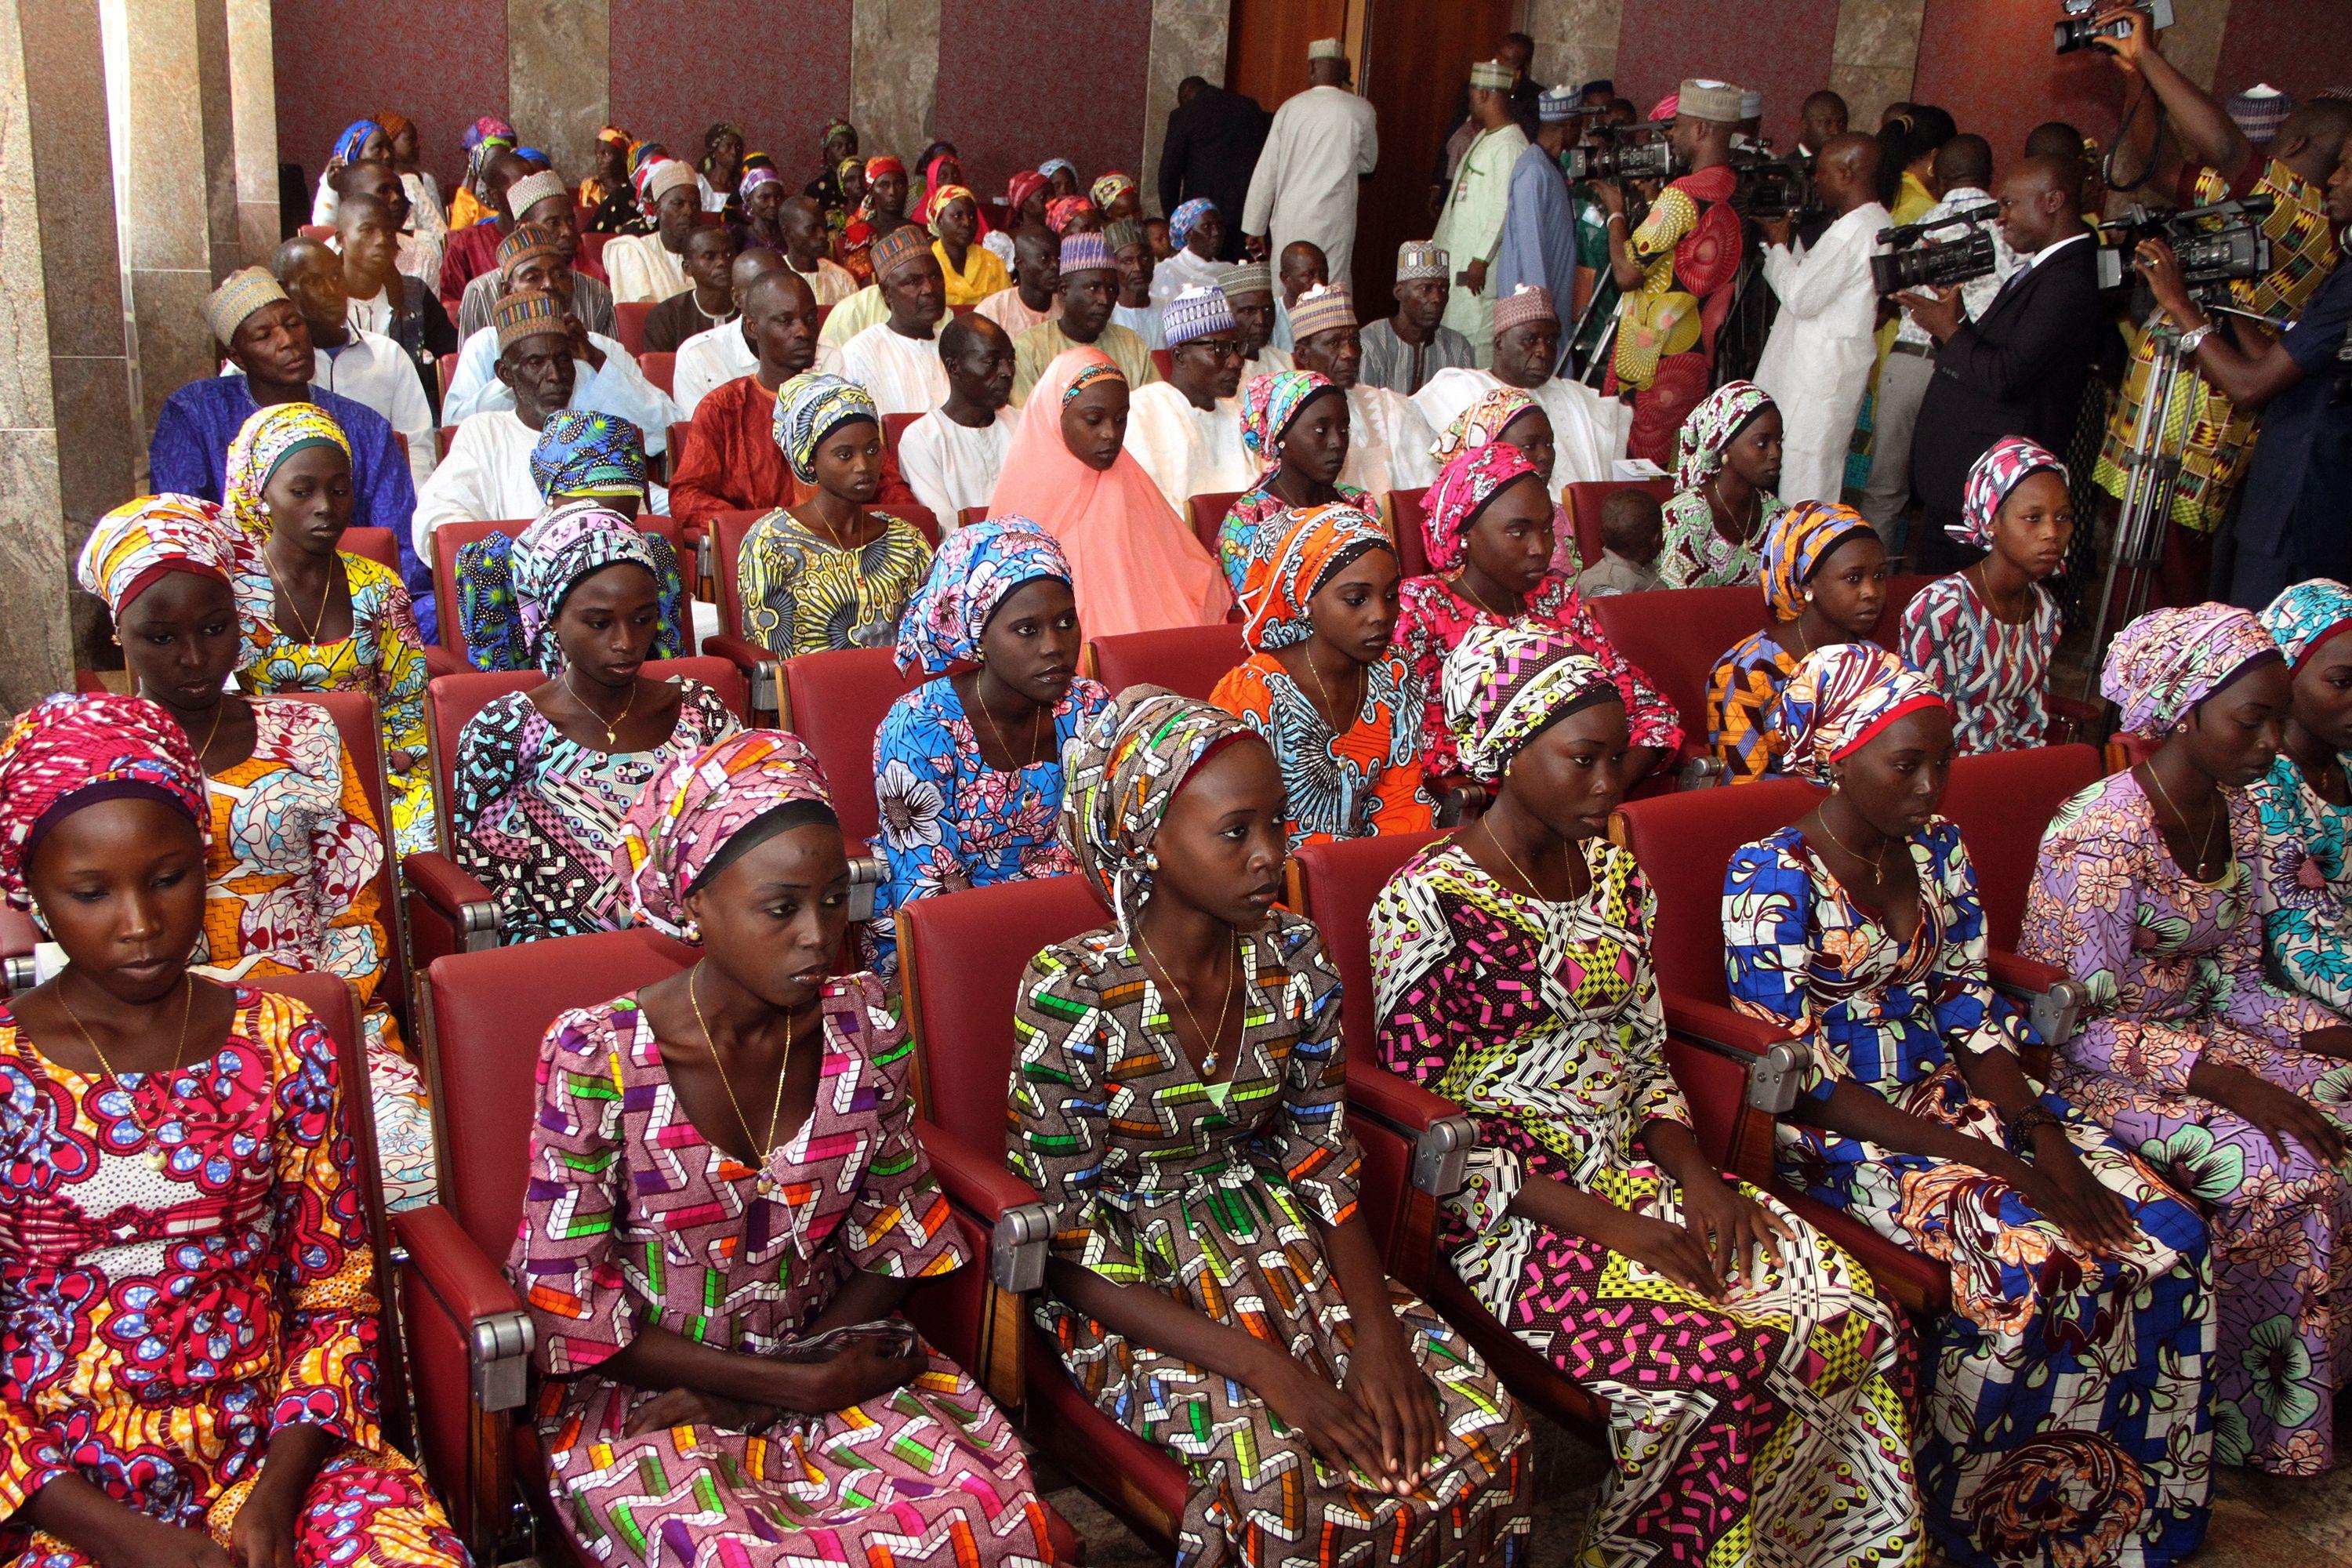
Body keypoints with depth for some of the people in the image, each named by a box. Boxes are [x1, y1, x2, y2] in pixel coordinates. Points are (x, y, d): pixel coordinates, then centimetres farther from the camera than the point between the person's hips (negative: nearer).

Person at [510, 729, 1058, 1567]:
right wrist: (794, 1384, -13)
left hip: (827, 1358, 3)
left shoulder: (862, 1026, -3)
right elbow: (568, 1298, -10)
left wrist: (758, 1392, -8)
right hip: (649, 1389, -3)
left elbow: (897, 1225, 5)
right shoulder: (597, 1056, -15)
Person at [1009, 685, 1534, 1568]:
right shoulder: (1071, 997, -20)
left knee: (1484, 1425, -13)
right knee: (1296, 1480, -28)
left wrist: (1378, 1332, -15)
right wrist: (1261, 1367, -25)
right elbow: (1069, 1251, -17)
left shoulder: (1294, 961, -5)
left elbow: (1324, 1160, 2)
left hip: (1280, 1246, 5)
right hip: (1135, 1292, -5)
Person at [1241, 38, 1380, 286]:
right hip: (1335, 222, -1)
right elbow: (1367, 164, 15)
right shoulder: (1361, 111, 0)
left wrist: (1254, 228, 10)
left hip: (1289, 222, 1)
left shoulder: (1290, 108, 3)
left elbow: (1266, 172, 5)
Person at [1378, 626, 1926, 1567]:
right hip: (1508, 1209, -6)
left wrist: (1692, 1170, -3)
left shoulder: (1614, 873, 11)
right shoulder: (1428, 904, -12)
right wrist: (1597, 1221, -17)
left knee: (1856, 1328, -14)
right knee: (1716, 1368, -26)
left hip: (1633, 1172, 7)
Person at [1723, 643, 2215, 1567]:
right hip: (1841, 1133, -7)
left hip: (1950, 1095, 7)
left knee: (2169, 1234, -10)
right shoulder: (1773, 876, -15)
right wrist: (1993, 1163, -21)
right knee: (2035, 1259, -26)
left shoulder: (1938, 851, 6)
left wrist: (2046, 1141, -11)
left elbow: (1974, 1018, 7)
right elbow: (1803, 1081, -17)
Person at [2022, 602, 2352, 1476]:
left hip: (2197, 1033, 8)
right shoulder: (2102, 837, -22)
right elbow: (2076, 1027, -21)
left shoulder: (2236, 815, 5)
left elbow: (2233, 979, 11)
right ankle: (2243, 1414, -3)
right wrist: (2230, 1082, -26)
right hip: (2096, 1068, -8)